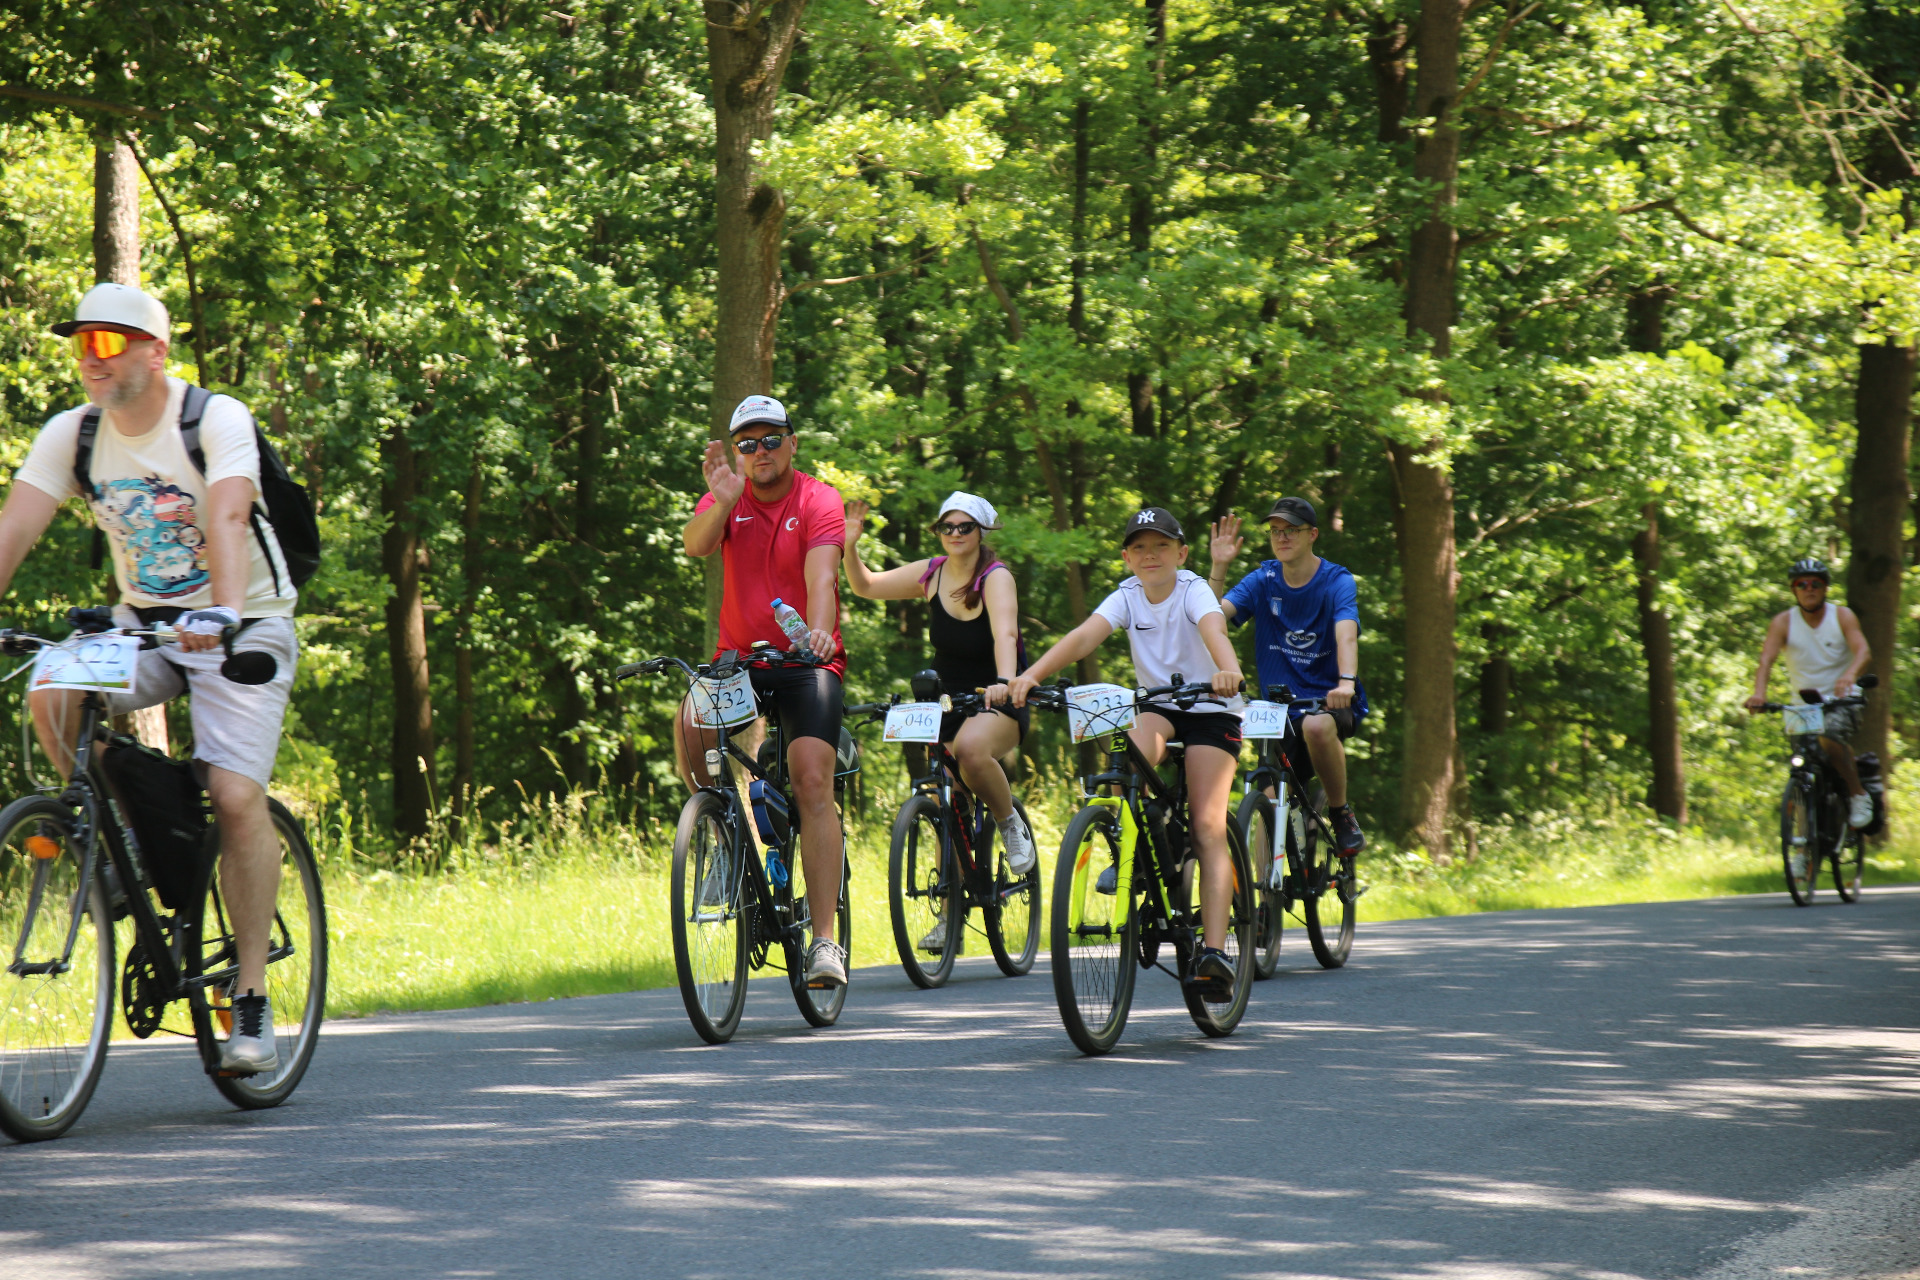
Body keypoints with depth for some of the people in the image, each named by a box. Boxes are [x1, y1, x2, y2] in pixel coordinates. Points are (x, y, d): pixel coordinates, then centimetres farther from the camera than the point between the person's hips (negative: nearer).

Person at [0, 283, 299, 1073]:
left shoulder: (217, 421, -18)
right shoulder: (71, 435, -4)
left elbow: (226, 517, -34)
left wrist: (221, 614, -50)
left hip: (244, 627, -4)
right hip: (144, 621, 4)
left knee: (235, 795, -19)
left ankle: (252, 999, -9)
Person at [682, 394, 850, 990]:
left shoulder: (819, 501, -6)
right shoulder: (727, 500, 3)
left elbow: (821, 576, -23)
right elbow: (696, 544, -18)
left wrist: (818, 630, -42)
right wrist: (721, 500, -37)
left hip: (807, 661, -3)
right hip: (738, 657, 3)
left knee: (812, 781, -18)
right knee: (691, 723, -29)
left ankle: (825, 941, -19)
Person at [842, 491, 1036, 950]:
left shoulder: (996, 577, -14)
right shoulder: (931, 574, 1)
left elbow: (1004, 633, -31)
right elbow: (865, 586, 8)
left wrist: (1004, 682, -48)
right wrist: (850, 546, -10)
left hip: (997, 704, -5)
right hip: (946, 701, 5)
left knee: (971, 749, -37)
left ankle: (1010, 823, -10)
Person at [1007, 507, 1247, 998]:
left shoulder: (1193, 591, -15)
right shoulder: (1127, 598, -5)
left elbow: (1214, 630, -37)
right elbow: (1083, 636, -21)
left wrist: (1227, 671, -60)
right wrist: (1030, 674, -38)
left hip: (1210, 709, -3)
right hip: (1158, 708, 4)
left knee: (1208, 827, -16)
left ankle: (1213, 949, -22)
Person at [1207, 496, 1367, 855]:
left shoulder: (1337, 581, -9)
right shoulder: (1263, 580, 2)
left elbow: (1346, 634, -27)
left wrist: (1346, 682, -45)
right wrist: (1219, 568, -26)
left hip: (1331, 699, -4)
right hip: (1279, 702, 4)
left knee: (1317, 726, -37)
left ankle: (1341, 812, -15)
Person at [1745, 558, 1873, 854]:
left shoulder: (1843, 617, -6)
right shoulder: (1783, 623, -5)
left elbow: (1863, 651, -22)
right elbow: (1766, 658, -20)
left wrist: (1850, 674, -45)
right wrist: (1759, 692, -40)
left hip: (1841, 699, -2)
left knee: (1829, 738, -34)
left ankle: (1858, 793, -11)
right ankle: (1805, 847, 7)